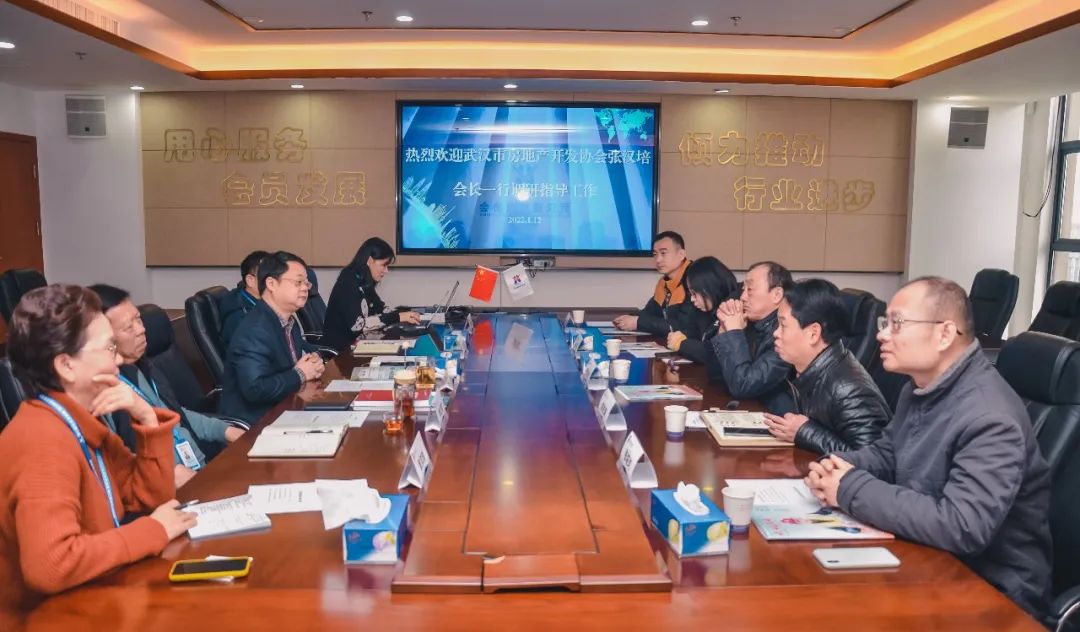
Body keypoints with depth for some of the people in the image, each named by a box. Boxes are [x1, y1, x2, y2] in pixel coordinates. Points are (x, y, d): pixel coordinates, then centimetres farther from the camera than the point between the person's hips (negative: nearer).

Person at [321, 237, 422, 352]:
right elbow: (357, 324, -26)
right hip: (337, 349, -8)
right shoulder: (348, 283, -17)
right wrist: (397, 317, -24)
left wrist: (404, 315, -8)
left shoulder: (364, 283, 9)